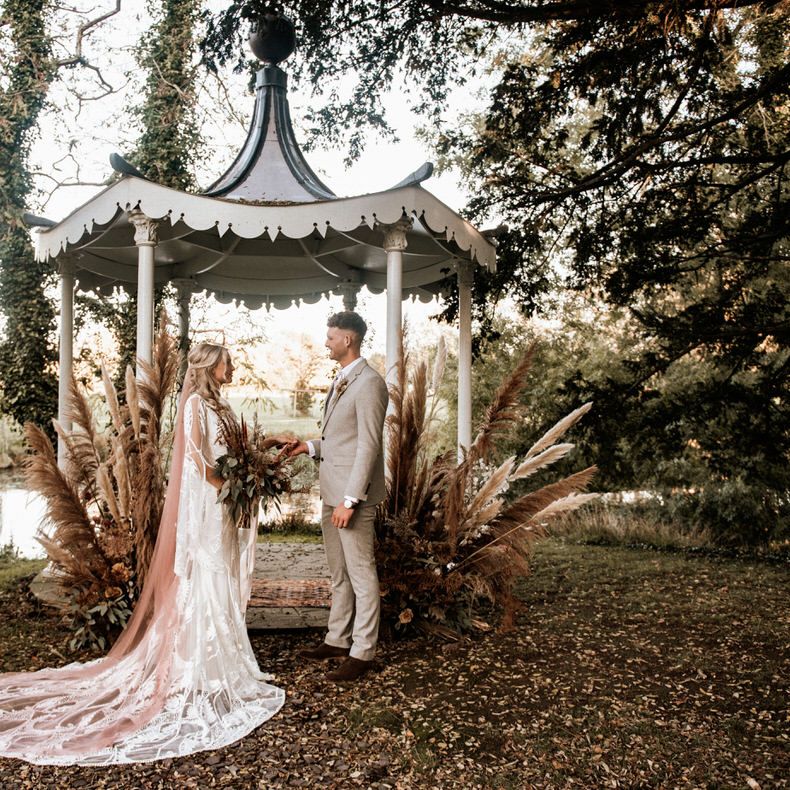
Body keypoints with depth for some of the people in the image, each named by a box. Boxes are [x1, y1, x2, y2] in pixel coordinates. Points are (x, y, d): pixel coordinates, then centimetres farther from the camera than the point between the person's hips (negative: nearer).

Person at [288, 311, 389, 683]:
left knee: (361, 573, 2)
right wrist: (310, 446, 6)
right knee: (338, 572, 19)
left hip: (353, 495, -10)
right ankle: (337, 640, 32)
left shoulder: (369, 383, -16)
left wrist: (350, 499, -21)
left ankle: (362, 652, 14)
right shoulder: (341, 380, 15)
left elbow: (368, 445, -20)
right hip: (331, 492, 10)